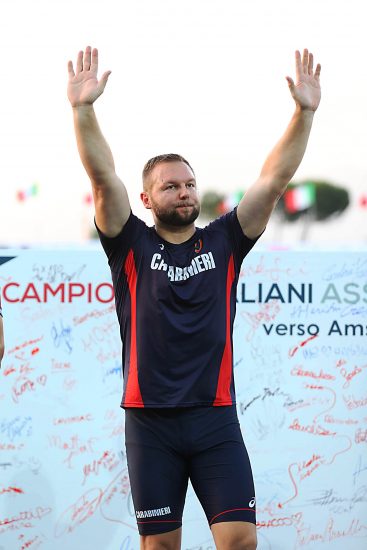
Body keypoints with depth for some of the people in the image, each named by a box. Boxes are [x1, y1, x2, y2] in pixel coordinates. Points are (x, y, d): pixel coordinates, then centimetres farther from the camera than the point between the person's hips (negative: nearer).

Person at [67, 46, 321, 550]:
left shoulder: (223, 243, 9)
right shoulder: (132, 247, 5)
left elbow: (274, 180, 2)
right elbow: (104, 179, -8)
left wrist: (304, 112, -7)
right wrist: (83, 110, -21)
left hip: (215, 418, 1)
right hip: (150, 420, -1)